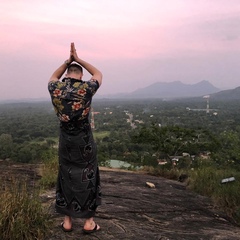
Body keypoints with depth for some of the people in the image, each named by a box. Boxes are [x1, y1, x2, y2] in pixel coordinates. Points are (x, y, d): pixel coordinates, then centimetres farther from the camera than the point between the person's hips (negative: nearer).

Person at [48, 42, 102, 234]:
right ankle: (89, 222, 17)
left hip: (65, 140, 3)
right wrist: (79, 60, 7)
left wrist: (68, 61, 11)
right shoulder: (86, 88, -13)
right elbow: (99, 74, 8)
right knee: (87, 178, 9)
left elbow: (54, 77, 20)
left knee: (66, 177, 15)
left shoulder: (55, 88, -5)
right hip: (84, 140, -3)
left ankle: (67, 221, 23)